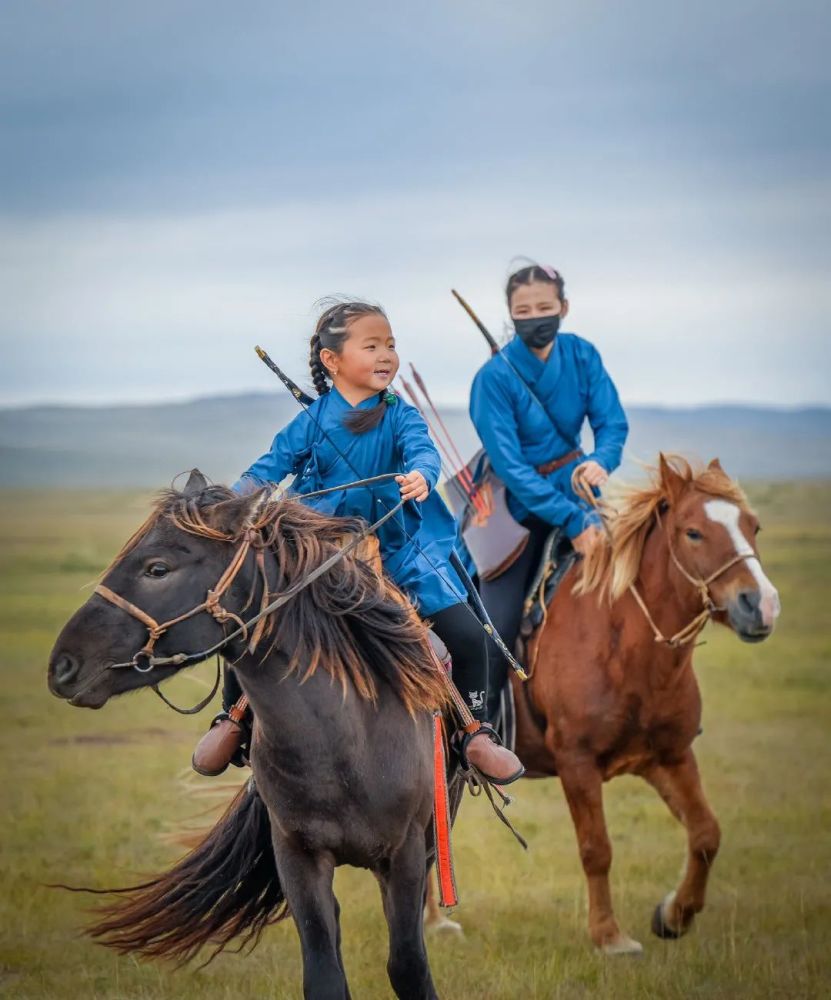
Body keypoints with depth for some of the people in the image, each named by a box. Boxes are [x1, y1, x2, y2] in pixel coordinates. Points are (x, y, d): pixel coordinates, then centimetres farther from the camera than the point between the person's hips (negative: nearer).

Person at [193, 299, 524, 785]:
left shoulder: (400, 415, -5)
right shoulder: (312, 422, -4)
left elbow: (422, 449, -21)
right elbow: (273, 465, -3)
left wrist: (421, 475, -44)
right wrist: (242, 495, -21)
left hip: (399, 550, 0)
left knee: (467, 634, -10)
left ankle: (476, 732, 8)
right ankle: (233, 718, 17)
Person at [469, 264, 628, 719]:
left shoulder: (582, 355, -5)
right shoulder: (495, 377, -18)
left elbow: (612, 421, -5)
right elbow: (510, 467, -22)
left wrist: (601, 460, -29)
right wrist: (571, 521, -28)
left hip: (576, 483, 4)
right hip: (520, 502, -4)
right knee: (495, 630, -8)